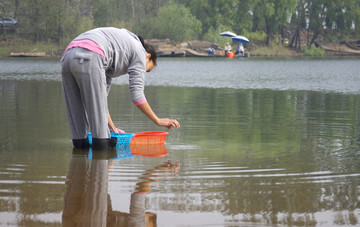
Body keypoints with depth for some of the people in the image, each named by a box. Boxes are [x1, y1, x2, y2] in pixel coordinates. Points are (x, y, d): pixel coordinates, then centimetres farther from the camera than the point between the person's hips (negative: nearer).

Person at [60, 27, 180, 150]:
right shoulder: (139, 50, 18)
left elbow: (102, 93, 36)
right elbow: (137, 94, 10)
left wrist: (112, 128, 35)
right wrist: (158, 121, 19)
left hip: (67, 57, 8)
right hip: (88, 59, -8)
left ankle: (80, 140, 17)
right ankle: (101, 140, 4)